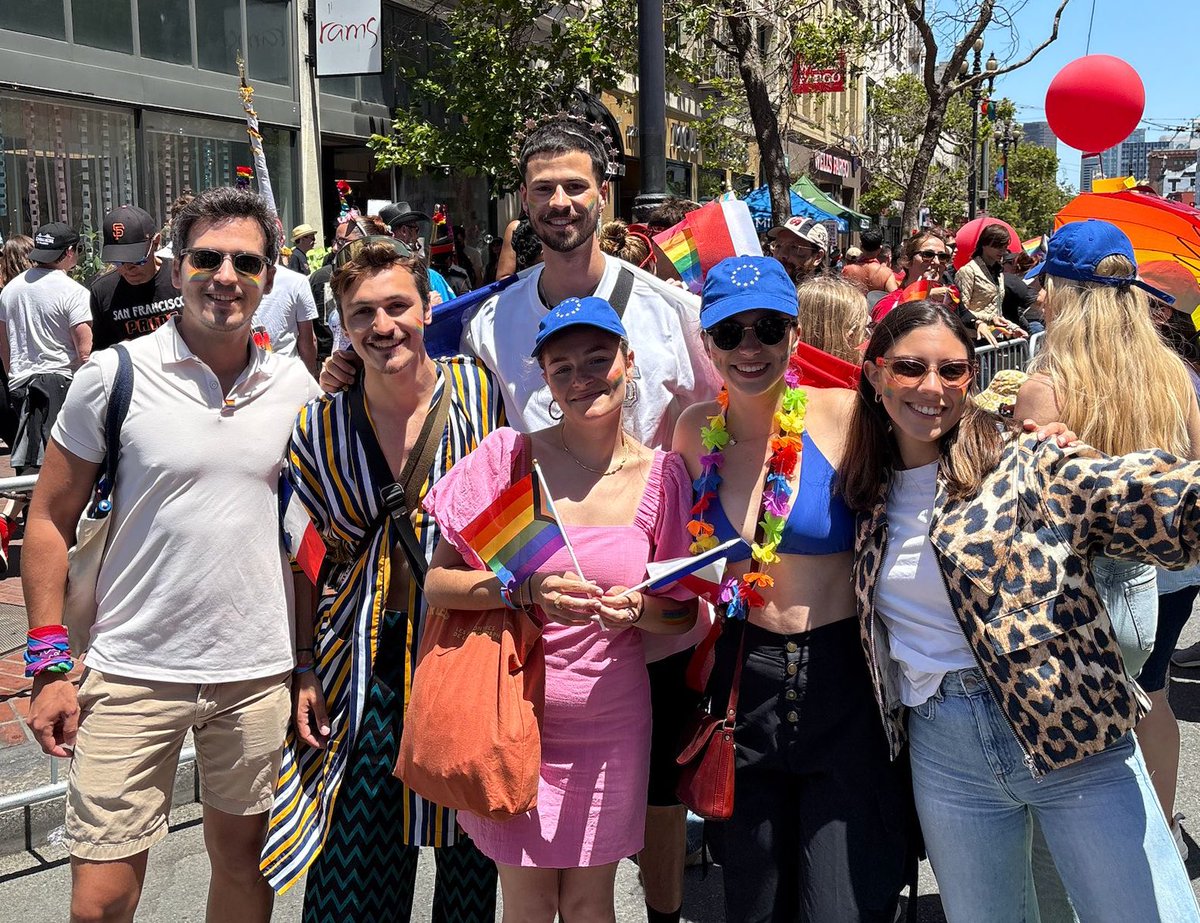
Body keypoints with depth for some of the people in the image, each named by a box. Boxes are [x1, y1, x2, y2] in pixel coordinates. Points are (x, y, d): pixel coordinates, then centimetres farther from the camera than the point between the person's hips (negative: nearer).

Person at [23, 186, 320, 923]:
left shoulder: (296, 386, 2)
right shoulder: (114, 375, -6)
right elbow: (52, 519, -1)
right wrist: (50, 664, -5)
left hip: (259, 671, 3)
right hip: (134, 669, -2)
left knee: (244, 858, 17)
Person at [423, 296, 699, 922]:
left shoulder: (661, 474, -3)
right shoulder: (507, 456, -6)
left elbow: (683, 614, 4)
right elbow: (437, 582, -7)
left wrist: (638, 609, -17)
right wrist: (526, 591, -23)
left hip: (611, 722, 1)